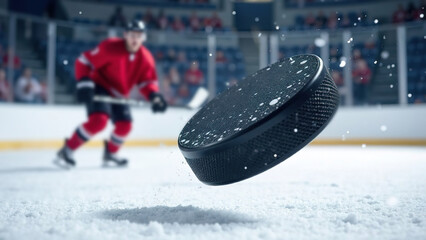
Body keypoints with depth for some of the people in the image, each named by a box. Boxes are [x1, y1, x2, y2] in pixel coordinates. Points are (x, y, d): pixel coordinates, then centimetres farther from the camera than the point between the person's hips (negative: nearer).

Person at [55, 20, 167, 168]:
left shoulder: (146, 58, -6)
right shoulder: (110, 47, -22)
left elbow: (147, 81, 0)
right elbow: (84, 61, -18)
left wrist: (154, 96, -20)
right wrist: (84, 83, -28)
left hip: (119, 95, 7)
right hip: (99, 88, -7)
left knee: (124, 126, 3)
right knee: (99, 120, -26)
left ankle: (110, 154, 30)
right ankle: (67, 150, -13)